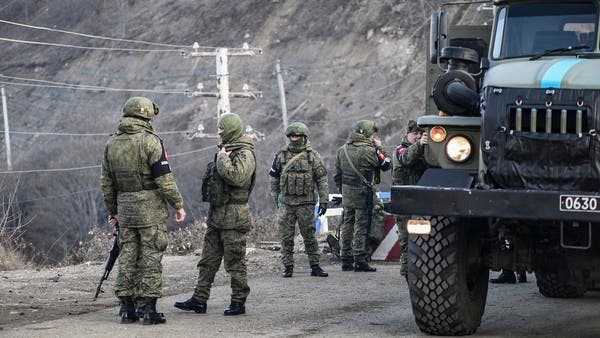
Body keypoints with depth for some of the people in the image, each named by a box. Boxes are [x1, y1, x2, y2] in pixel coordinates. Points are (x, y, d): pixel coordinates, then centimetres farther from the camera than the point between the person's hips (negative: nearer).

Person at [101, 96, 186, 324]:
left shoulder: (111, 144, 8)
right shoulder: (150, 142, -11)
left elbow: (106, 182, 12)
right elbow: (164, 179, -14)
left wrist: (112, 210, 21)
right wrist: (178, 205, -5)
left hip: (125, 208, 5)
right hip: (151, 208, -5)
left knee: (127, 257, 10)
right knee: (151, 257, -1)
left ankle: (127, 309, 10)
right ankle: (150, 309, -2)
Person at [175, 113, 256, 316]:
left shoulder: (245, 154, -12)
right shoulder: (227, 150, 16)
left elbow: (235, 176, -28)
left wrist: (222, 158, -16)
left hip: (233, 217, -9)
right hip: (216, 215, 9)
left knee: (235, 262, -2)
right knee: (208, 260, 9)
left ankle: (239, 302, 6)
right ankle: (199, 300, 12)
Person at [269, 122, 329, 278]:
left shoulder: (313, 156, 0)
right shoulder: (281, 155, 5)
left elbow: (322, 179, 1)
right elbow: (274, 177, 14)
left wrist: (323, 201, -4)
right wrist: (275, 197, 12)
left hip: (306, 203, -2)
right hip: (286, 202, 2)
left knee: (309, 236, 2)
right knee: (286, 237, 2)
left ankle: (315, 266, 9)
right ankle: (288, 266, 10)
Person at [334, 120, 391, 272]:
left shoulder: (342, 151, 7)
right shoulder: (369, 151, -14)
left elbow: (337, 175, 13)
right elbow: (387, 165, -3)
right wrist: (380, 148, 5)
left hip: (346, 193, 6)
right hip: (363, 194, -6)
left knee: (347, 225, 12)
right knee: (361, 227, -2)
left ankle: (346, 260, 15)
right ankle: (360, 261, -1)